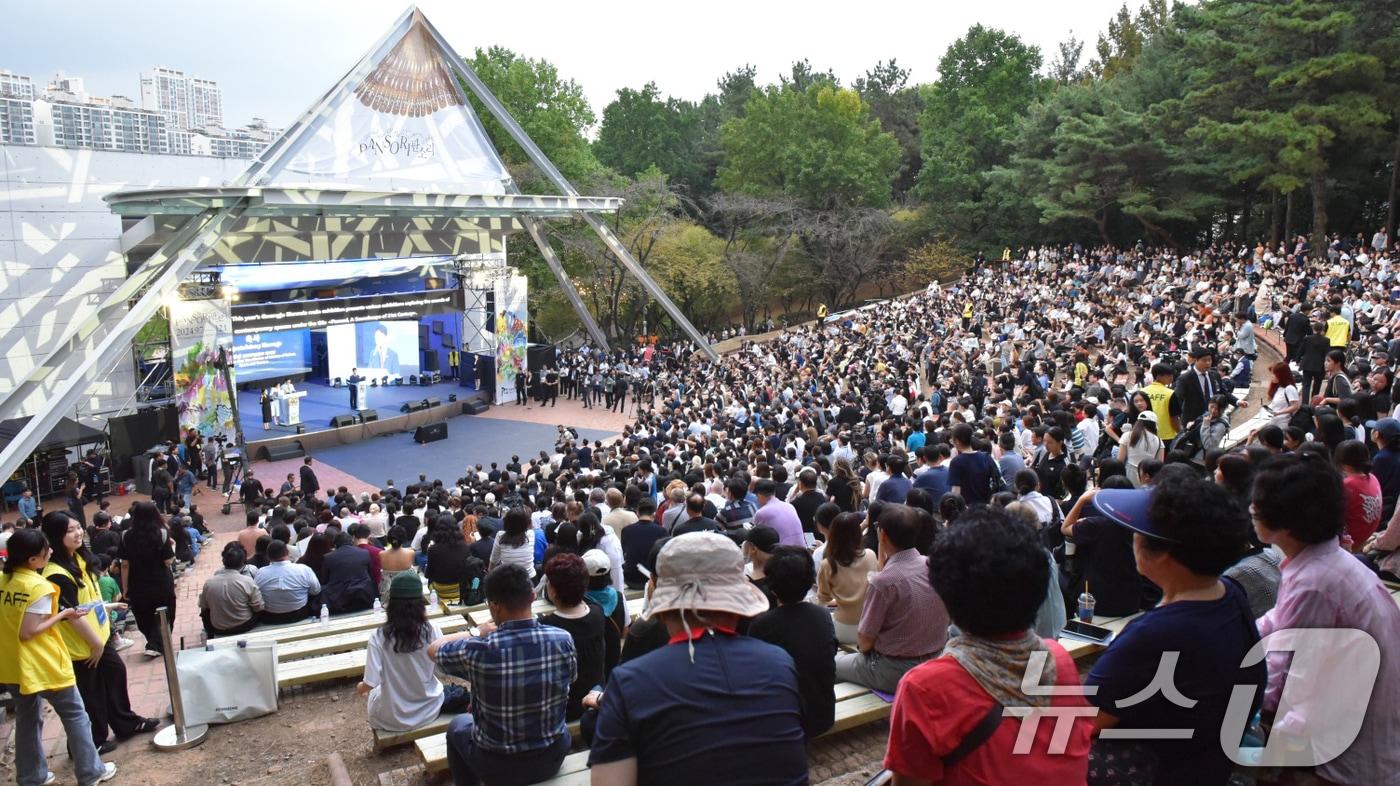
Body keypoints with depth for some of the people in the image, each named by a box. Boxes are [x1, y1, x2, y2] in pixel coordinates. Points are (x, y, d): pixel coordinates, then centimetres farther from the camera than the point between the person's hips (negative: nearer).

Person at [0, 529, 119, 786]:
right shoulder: (40, 587, -21)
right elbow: (28, 632, -23)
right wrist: (62, 615, -14)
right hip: (43, 665, -7)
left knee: (27, 719, 21)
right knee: (75, 715, 8)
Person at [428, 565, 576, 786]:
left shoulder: (478, 650, -26)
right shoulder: (564, 640, -18)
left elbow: (433, 649, -3)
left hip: (497, 767, -2)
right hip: (553, 756, 2)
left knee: (458, 725, 29)